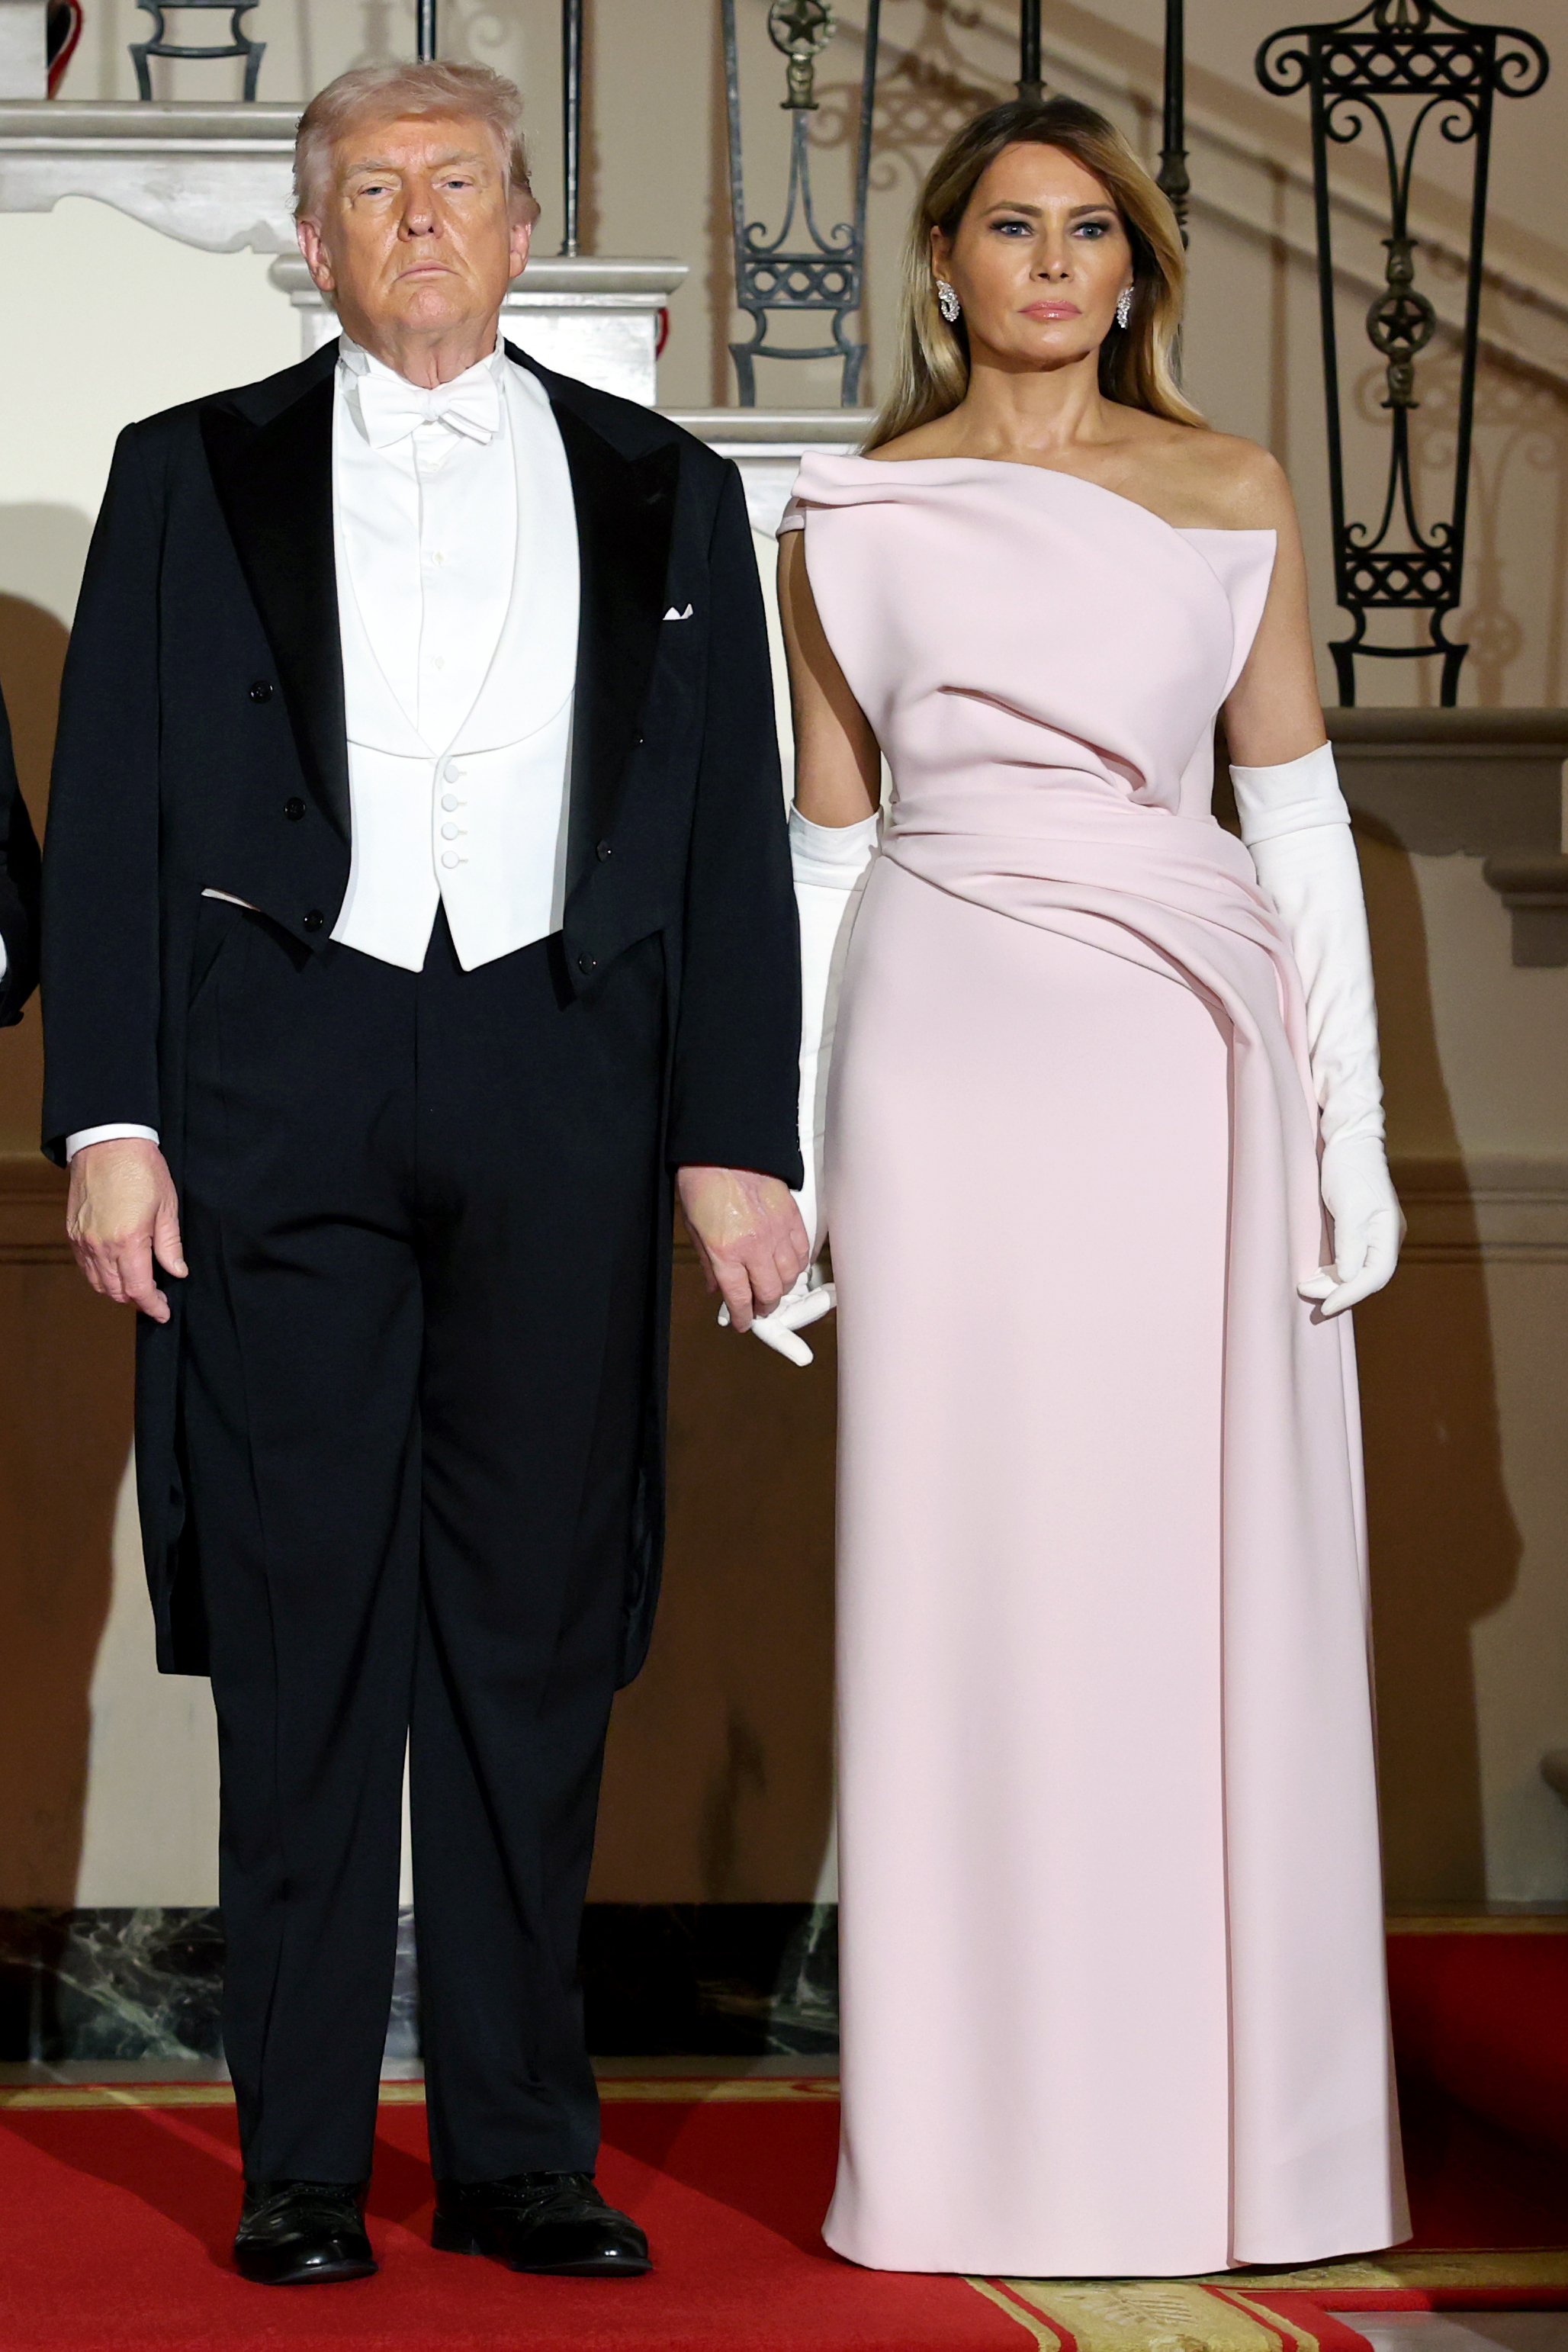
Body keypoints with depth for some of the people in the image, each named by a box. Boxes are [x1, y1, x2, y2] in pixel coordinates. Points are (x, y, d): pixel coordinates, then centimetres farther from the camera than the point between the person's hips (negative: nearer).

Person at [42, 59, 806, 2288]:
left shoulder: (664, 496, 13)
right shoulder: (190, 477, 10)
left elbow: (734, 840, 10)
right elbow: (109, 823, 6)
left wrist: (738, 1141, 2)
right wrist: (108, 1122, -4)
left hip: (560, 1084, 1)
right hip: (279, 1084, -1)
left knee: (536, 1626, 3)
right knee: (300, 1624, -1)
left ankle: (520, 2149, 10)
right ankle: (302, 2162, 6)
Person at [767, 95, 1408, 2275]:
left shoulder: (1232, 495, 7)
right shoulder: (850, 525, 7)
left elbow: (1299, 808, 6)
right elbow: (825, 860, 9)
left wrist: (1354, 1121, -1)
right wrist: (776, 1167, 5)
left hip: (1183, 1064, 0)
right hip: (950, 1070, 0)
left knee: (1212, 1592, 1)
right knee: (969, 1590, 1)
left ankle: (1233, 2118, 11)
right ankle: (990, 2136, 9)